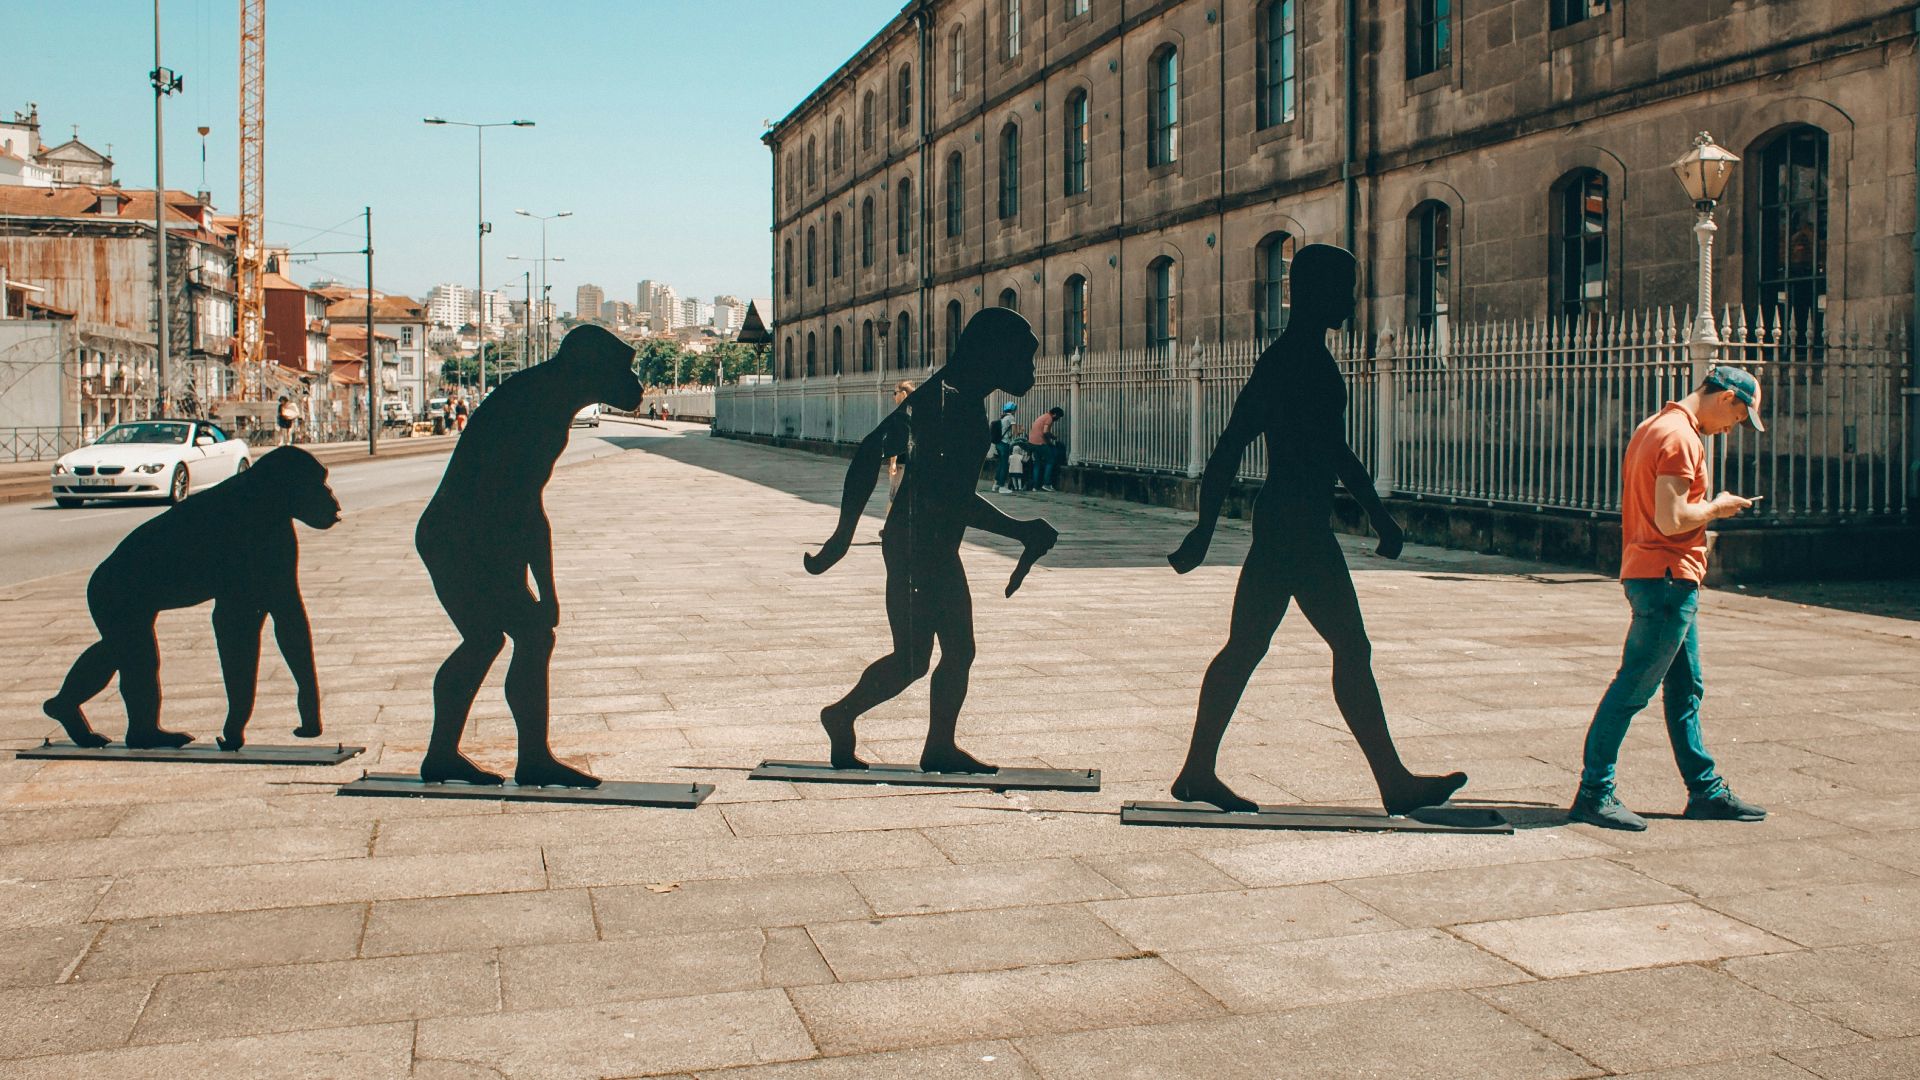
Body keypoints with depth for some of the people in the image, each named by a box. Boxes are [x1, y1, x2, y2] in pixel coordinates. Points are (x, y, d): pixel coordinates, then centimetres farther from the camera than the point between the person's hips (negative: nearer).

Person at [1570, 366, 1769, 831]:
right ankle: (1593, 793, -2)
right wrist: (1716, 507, -6)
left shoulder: (1654, 427, 16)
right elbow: (1671, 519, -22)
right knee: (1633, 687, -6)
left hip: (1669, 582, 11)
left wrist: (1706, 507, 15)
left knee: (1686, 688, 15)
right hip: (1667, 580, -11)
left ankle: (1705, 790, 22)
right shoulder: (1680, 438, -16)